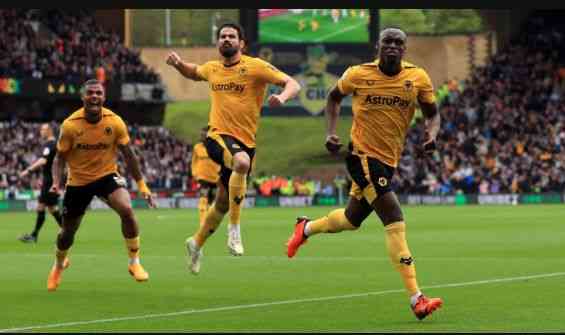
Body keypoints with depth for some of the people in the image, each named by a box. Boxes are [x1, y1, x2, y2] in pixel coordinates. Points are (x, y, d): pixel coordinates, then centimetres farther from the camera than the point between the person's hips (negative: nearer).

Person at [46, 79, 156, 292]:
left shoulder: (115, 122, -14)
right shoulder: (70, 125, -17)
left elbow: (128, 155, -3)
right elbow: (60, 157, -6)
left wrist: (142, 186, -4)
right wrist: (56, 183, -23)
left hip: (107, 176, 0)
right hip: (78, 181, 0)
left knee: (127, 210, -28)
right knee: (68, 232, 10)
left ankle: (134, 263, -12)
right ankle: (59, 265, 45)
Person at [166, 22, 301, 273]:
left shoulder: (255, 67, -4)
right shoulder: (212, 68, 8)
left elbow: (293, 84, -8)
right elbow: (193, 72, 33)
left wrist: (282, 97, -30)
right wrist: (177, 63, 12)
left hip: (246, 142, 1)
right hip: (218, 136, -1)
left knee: (223, 202, 13)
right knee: (242, 161, -37)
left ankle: (197, 244, 39)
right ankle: (235, 228, -28)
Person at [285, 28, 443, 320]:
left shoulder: (418, 77, -2)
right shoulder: (358, 74, -6)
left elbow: (432, 113, 8)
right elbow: (334, 98, 13)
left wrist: (432, 134, -14)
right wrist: (331, 132, 0)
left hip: (389, 160, 5)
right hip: (363, 155, -5)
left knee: (352, 220, 23)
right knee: (395, 221, -17)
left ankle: (306, 228, 54)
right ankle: (416, 300, -20)